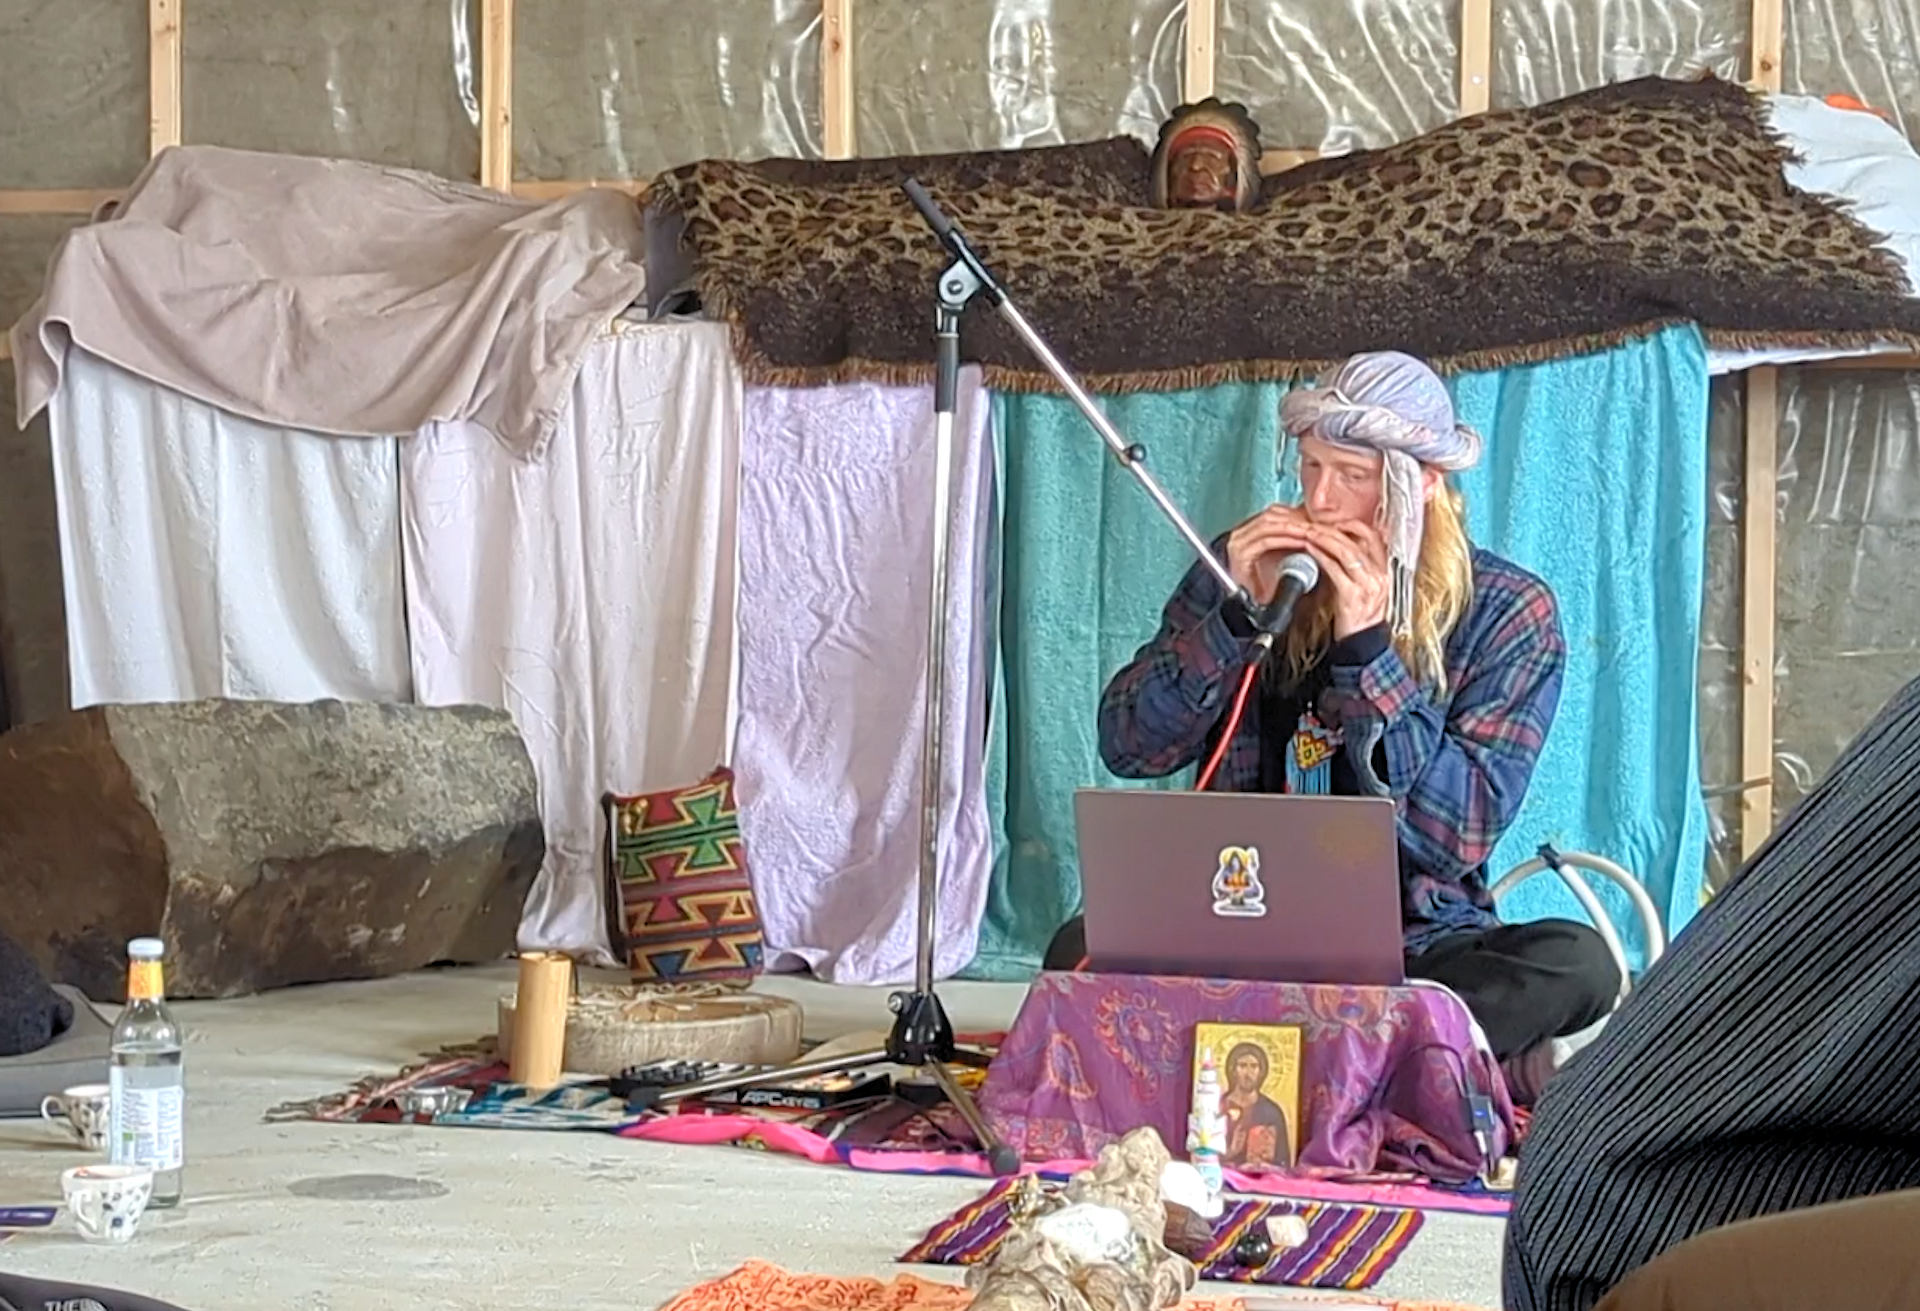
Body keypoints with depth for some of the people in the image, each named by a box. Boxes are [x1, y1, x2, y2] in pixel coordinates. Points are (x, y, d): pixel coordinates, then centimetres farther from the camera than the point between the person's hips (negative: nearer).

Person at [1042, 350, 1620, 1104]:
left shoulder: (1508, 612, -1)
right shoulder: (1246, 568, 6)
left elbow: (1463, 835, -12)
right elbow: (1128, 748, 0)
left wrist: (1365, 650, -19)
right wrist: (1235, 617, -13)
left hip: (1414, 942, -2)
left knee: (1576, 965, -31)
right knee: (1084, 953, -29)